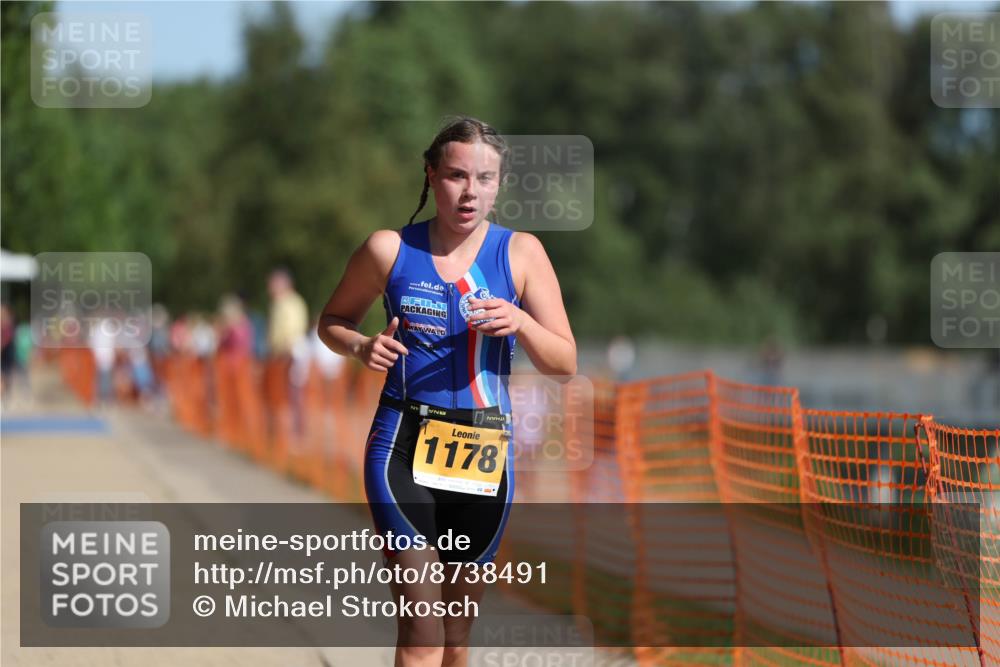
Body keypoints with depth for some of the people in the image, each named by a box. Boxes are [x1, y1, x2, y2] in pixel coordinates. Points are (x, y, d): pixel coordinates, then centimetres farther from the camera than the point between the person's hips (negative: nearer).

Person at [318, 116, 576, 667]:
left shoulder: (520, 253, 1)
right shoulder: (390, 249, -1)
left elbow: (564, 363, 1)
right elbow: (332, 321, 14)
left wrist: (520, 323, -19)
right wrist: (362, 348, -8)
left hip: (484, 453, 2)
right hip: (403, 447, -2)